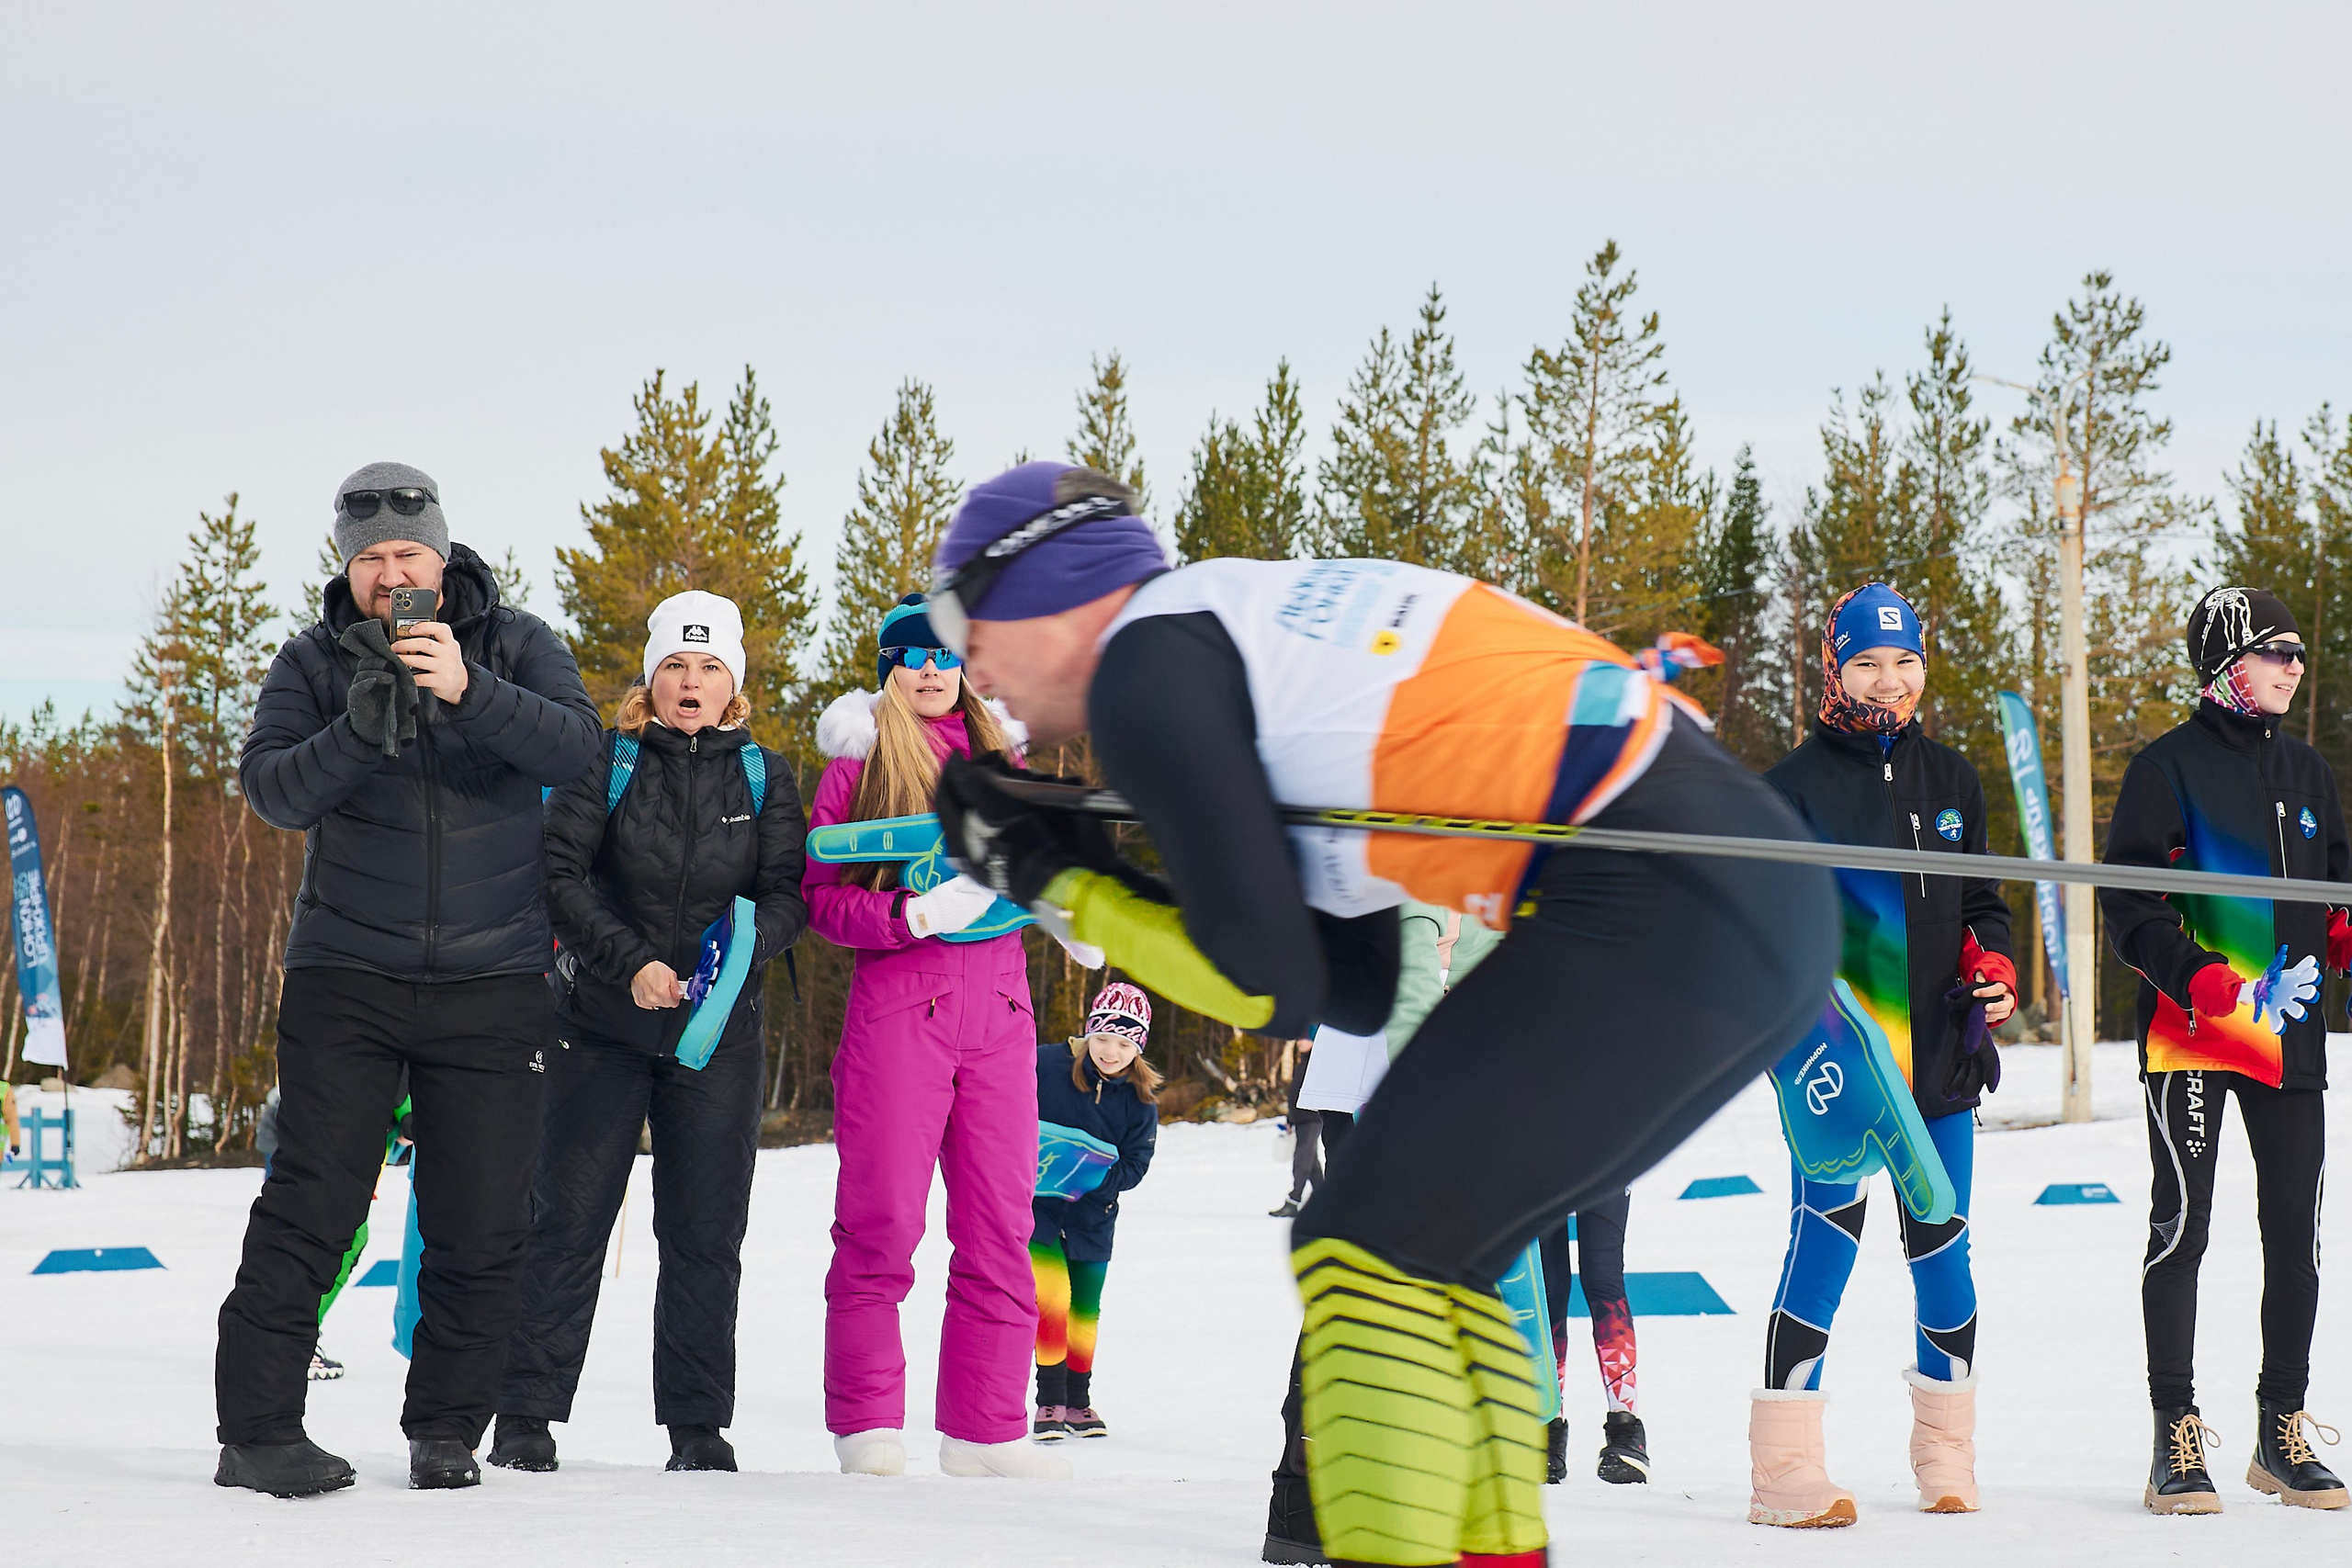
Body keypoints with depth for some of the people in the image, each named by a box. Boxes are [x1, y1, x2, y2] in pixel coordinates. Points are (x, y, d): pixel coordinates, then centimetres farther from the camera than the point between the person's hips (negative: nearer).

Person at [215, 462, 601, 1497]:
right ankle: (257, 1430, -4)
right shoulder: (316, 661, 3)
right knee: (310, 1205, -7)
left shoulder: (514, 644, 2)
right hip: (346, 977, -1)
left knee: (481, 1225, 2)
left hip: (491, 981, 1)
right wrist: (359, 732, -28)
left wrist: (469, 692, -30)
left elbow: (576, 747, -14)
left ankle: (447, 1429, 16)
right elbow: (270, 790, -10)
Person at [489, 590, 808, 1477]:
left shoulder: (764, 775, 7)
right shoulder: (609, 762, 1)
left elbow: (789, 895, 1)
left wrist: (744, 945, -21)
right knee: (569, 1220, -1)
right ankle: (526, 1417, 3)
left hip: (718, 1034, 1)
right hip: (602, 1022, -1)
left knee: (704, 1232, 3)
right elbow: (560, 878, -6)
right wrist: (632, 963, -19)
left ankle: (698, 1424, 10)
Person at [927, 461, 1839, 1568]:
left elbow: (1273, 991, -3)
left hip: (1650, 908, -9)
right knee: (1429, 1266, 17)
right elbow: (1362, 995, 22)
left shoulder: (1142, 668, -1)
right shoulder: (1262, 620, 25)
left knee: (1365, 1255, -1)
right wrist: (1106, 878, 21)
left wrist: (1063, 892, 9)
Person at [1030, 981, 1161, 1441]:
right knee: (1052, 1296, -16)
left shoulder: (1140, 1099, -6)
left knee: (1085, 1308, 12)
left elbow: (1136, 1164, -7)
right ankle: (1050, 1401, -6)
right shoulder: (1045, 1066, -15)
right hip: (1036, 1204, -3)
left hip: (1093, 1216, 3)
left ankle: (1078, 1400, 28)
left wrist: (1093, 1184, -24)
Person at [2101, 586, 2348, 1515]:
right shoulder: (2170, 767, -3)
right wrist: (2203, 982, -22)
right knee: (2182, 1229, -5)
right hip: (2189, 1034, -6)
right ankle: (2176, 1440, -1)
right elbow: (2129, 903, -8)